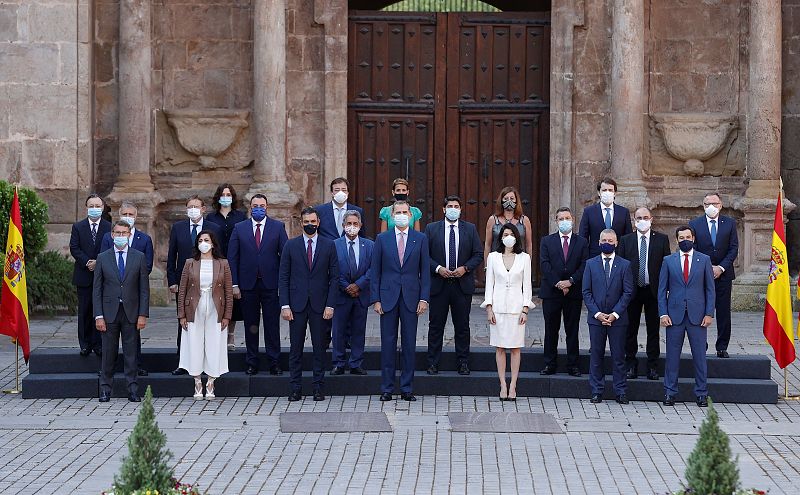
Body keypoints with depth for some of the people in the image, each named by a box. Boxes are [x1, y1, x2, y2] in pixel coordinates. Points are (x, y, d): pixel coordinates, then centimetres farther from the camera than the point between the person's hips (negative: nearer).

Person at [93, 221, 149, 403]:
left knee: (131, 352, 3)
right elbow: (97, 290, 4)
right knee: (108, 352, 4)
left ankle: (132, 389, 7)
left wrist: (143, 314, -4)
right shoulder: (102, 258, 5)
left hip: (131, 312, 0)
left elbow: (144, 288, 4)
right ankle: (105, 389, 11)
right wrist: (98, 316, -4)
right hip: (109, 312, 0)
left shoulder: (139, 257, 4)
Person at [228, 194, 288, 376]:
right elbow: (232, 258, 4)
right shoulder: (239, 228, 6)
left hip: (271, 284, -1)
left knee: (272, 325, 1)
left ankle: (274, 363, 7)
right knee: (250, 325, 6)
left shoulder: (278, 227, 4)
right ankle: (252, 363, 13)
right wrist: (235, 284, -3)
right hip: (248, 284, 1)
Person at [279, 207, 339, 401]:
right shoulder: (291, 245, 4)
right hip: (297, 304, 0)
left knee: (319, 347, 3)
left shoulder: (329, 245, 5)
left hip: (319, 304, 0)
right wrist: (285, 305, -5)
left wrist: (330, 305, -4)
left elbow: (334, 276, 4)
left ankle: (319, 387, 10)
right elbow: (283, 277, 3)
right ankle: (295, 388, 8)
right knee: (295, 347, 2)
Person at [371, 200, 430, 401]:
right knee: (388, 342, 1)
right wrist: (376, 299, -3)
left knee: (409, 343, 3)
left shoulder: (420, 239, 5)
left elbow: (425, 271, 5)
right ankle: (386, 388, 7)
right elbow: (375, 271, 4)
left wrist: (424, 298, -3)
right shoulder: (382, 239, 5)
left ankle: (407, 388, 9)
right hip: (388, 298, 0)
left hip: (411, 298, 0)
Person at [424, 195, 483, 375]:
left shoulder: (470, 229, 7)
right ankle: (433, 363, 8)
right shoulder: (431, 229, 5)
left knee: (462, 326, 5)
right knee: (436, 325, 2)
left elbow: (478, 255, 6)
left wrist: (465, 268, -10)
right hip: (438, 284, -1)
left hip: (462, 284, 1)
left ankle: (463, 363, 12)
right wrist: (438, 268, -12)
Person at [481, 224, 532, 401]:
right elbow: (489, 283, 6)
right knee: (500, 347, 1)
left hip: (516, 306, -1)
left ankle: (513, 386, 4)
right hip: (498, 305, 1)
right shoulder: (493, 257, 7)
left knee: (515, 347, 0)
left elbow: (527, 285, 4)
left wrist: (525, 309, -3)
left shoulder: (524, 258, 5)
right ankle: (503, 385, 5)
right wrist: (489, 308, -2)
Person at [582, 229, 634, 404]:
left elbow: (628, 292, -1)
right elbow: (586, 292, 3)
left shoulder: (625, 265, 3)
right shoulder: (591, 264, 7)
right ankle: (597, 391, 10)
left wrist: (615, 314, -10)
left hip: (618, 318, -1)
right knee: (596, 355, 3)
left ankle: (620, 391, 7)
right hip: (596, 318, 1)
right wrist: (597, 313, -8)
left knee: (618, 356, 2)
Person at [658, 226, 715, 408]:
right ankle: (670, 392, 10)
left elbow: (710, 289, 6)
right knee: (672, 355, 3)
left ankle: (701, 393, 9)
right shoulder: (668, 261, 8)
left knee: (699, 356, 2)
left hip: (697, 316, 0)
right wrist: (663, 313, -3)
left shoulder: (704, 260, 6)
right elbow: (662, 289, 7)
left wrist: (709, 313, -3)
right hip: (675, 315, 0)